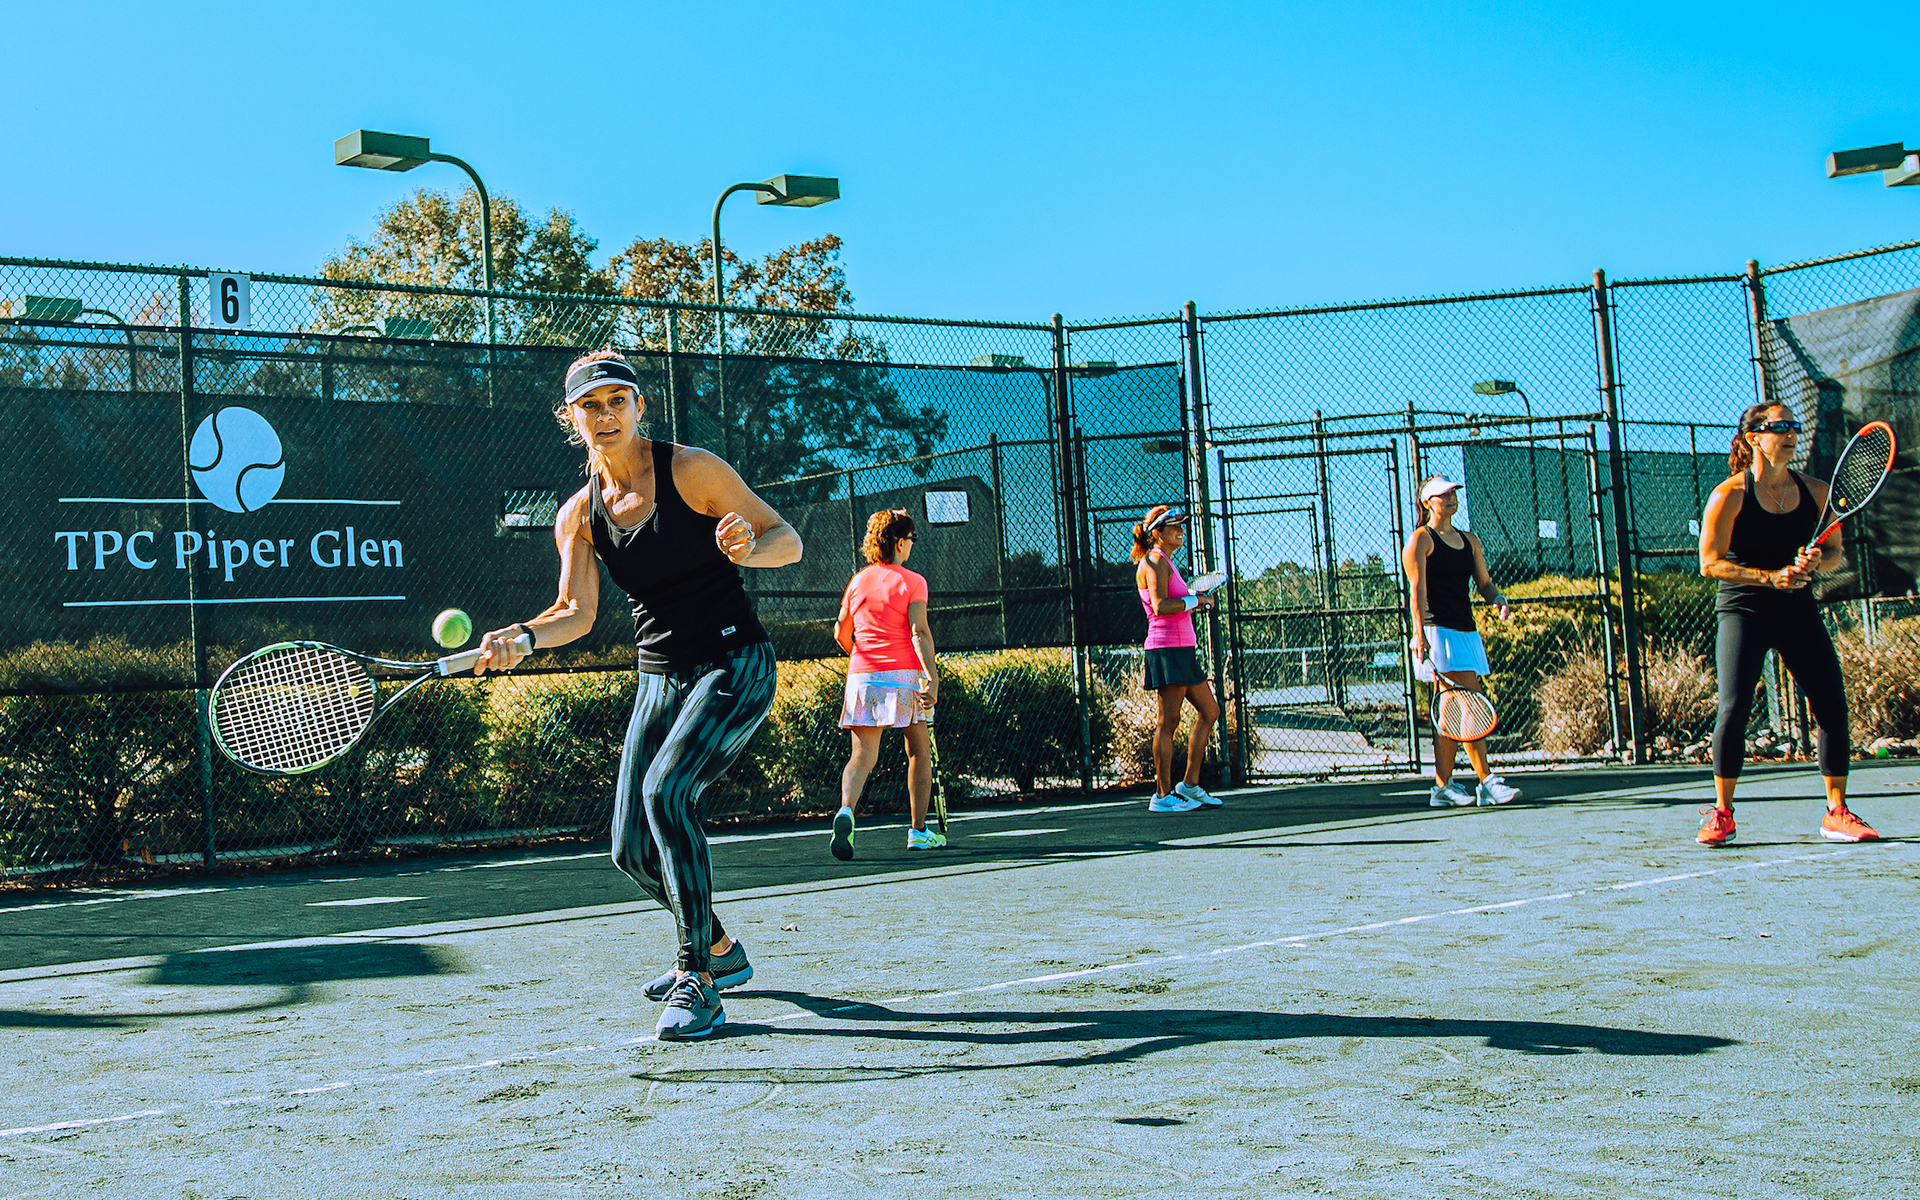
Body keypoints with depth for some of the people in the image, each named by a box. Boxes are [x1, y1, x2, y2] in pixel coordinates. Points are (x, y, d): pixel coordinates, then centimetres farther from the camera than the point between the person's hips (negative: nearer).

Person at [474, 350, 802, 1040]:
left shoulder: (692, 469, -8)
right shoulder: (578, 516, 5)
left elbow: (789, 541, -6)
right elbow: (576, 613, -4)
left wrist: (750, 548, -28)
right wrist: (521, 639, -24)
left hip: (734, 665, -6)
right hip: (660, 679, 6)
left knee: (666, 789, -28)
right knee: (632, 849, 2)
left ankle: (698, 984, -18)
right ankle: (718, 951, 30)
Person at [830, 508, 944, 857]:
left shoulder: (858, 581, 11)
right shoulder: (912, 581, -3)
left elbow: (841, 634, 15)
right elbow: (919, 632, -14)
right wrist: (932, 677, -19)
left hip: (861, 675, 3)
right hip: (904, 675, -3)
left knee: (862, 755, -1)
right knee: (919, 751, 13)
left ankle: (846, 808, -29)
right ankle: (918, 831, 17)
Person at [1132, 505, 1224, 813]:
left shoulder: (1165, 562, 21)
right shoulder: (1155, 561, -9)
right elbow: (1160, 606, -22)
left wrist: (1195, 602, 14)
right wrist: (1196, 600, -11)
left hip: (1182, 650, 10)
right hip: (1167, 650, -10)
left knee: (1210, 711, 13)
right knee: (1169, 721, -7)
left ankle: (1189, 784, 17)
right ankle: (1163, 796, -3)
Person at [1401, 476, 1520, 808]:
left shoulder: (1470, 541, 20)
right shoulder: (1421, 539, -1)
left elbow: (1484, 582, 20)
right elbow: (1417, 589, -10)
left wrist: (1499, 600, -3)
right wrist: (1419, 632, -19)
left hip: (1467, 631, 7)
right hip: (1439, 631, -7)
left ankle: (1443, 787, 8)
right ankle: (1487, 782, -14)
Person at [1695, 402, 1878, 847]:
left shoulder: (1814, 491, 6)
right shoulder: (1730, 495, -7)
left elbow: (1835, 551, 13)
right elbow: (1711, 563, -9)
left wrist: (1816, 562, -11)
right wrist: (1769, 577, -20)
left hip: (1798, 610, 4)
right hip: (1742, 609, -4)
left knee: (1833, 706, -4)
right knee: (1734, 707, -14)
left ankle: (1836, 812, 8)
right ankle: (1721, 814, 0)